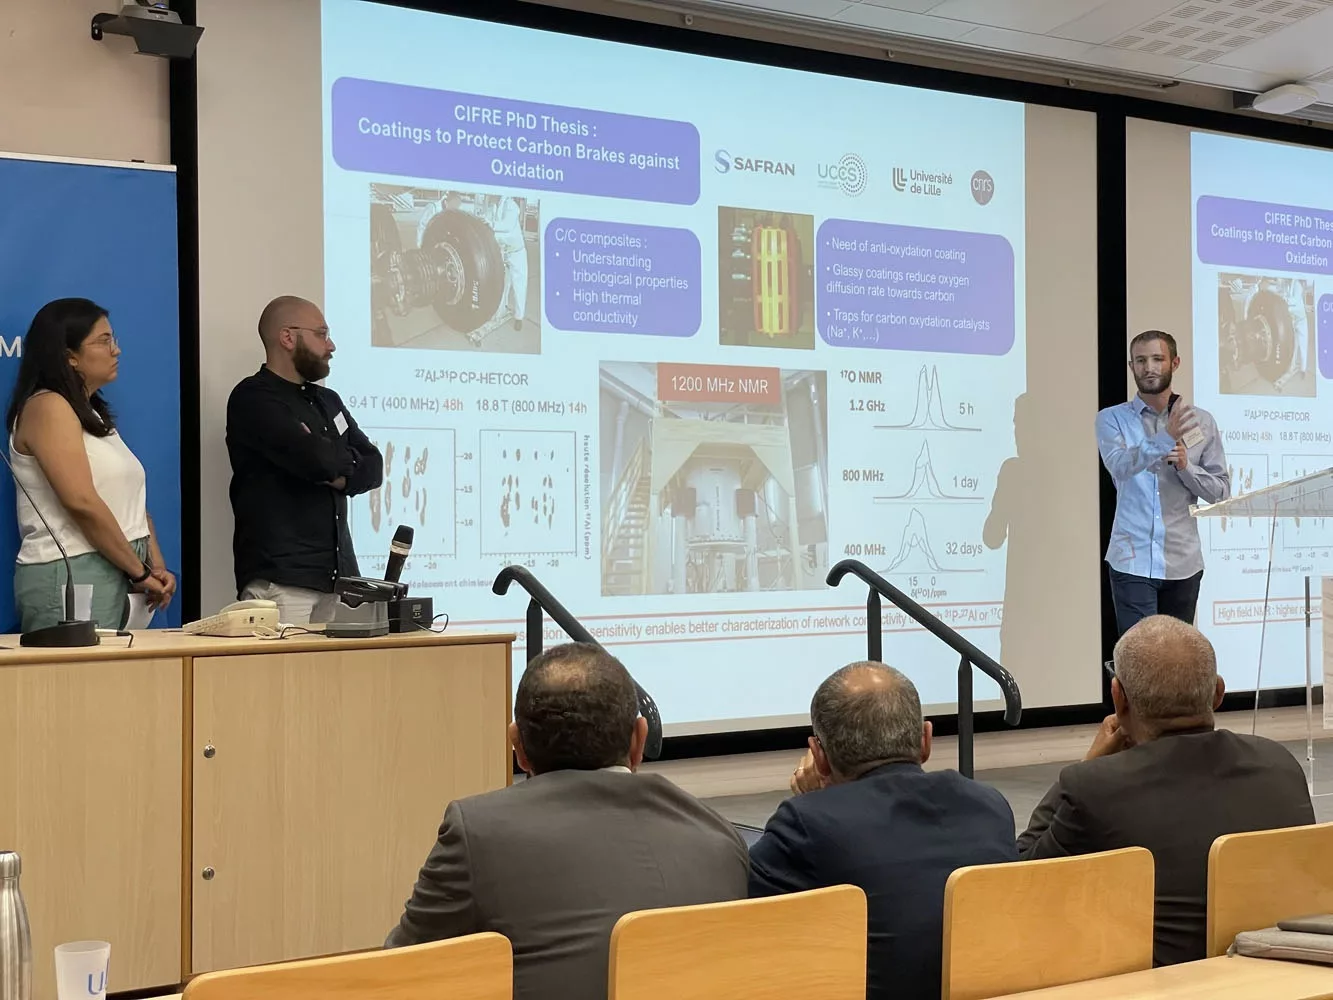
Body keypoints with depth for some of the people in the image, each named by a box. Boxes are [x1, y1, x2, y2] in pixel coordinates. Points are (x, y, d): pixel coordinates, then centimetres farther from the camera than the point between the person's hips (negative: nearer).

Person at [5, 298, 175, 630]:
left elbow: (132, 502, 17)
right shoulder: (48, 407, -8)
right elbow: (82, 503, -18)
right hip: (69, 576, -8)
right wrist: (141, 572, -13)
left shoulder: (93, 413, 20)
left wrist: (157, 565, 2)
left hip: (116, 575, 8)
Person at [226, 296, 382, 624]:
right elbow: (317, 459, -17)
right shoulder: (253, 399, -4)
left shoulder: (327, 401, 22)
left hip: (337, 574, 7)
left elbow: (373, 467, 14)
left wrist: (339, 475, -7)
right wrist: (346, 460, 5)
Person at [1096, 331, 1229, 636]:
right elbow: (1119, 465, -19)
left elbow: (1221, 491, 7)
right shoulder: (1112, 419, 1)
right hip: (1132, 561, -3)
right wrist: (1165, 439, -35)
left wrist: (1185, 465, -12)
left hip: (1183, 563, 3)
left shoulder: (1202, 422, 8)